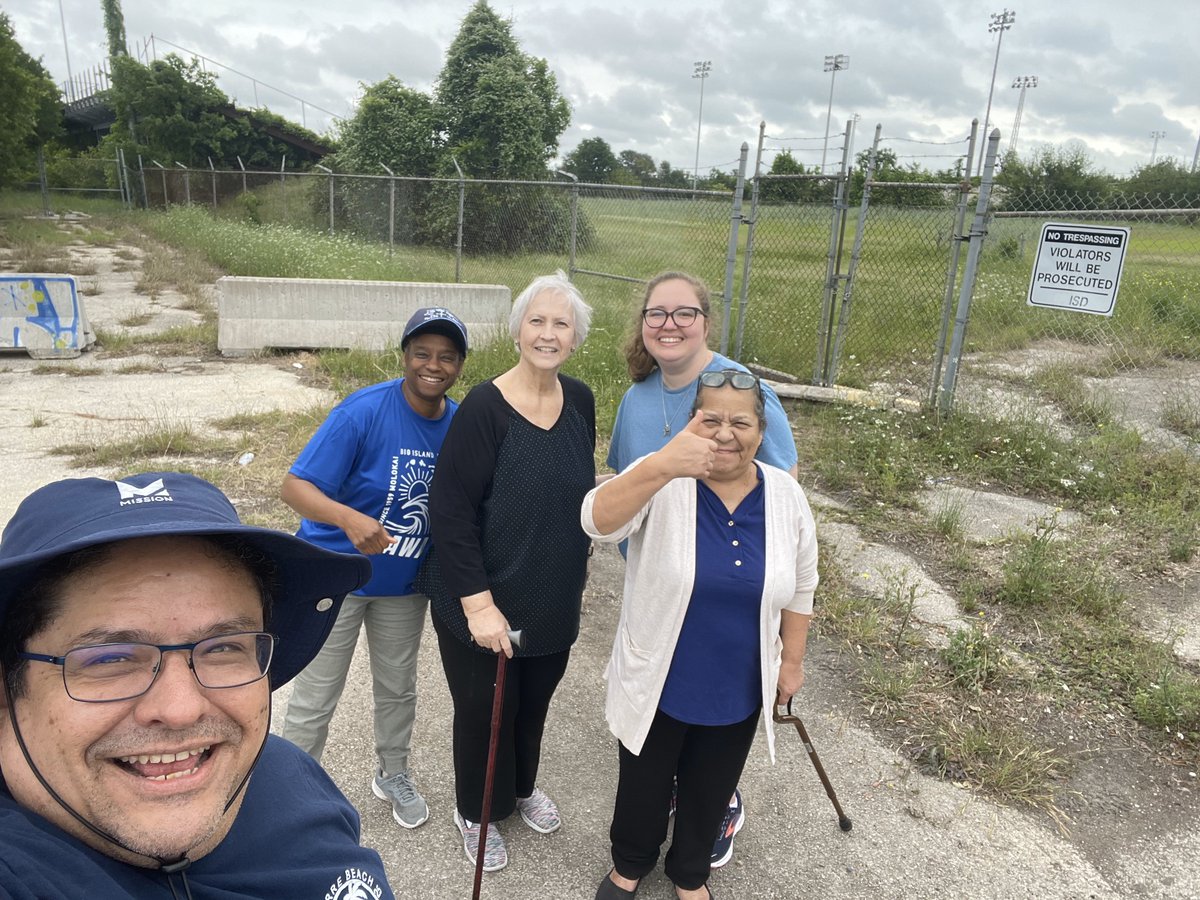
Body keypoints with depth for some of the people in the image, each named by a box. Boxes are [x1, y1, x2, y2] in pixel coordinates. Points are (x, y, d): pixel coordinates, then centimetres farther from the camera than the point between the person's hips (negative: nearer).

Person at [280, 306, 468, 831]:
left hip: (405, 581, 5)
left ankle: (392, 774, 48)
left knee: (398, 688, 22)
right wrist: (349, 518, -44)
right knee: (315, 699, 8)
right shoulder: (363, 413, -24)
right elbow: (295, 487, -26)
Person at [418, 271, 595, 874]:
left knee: (535, 700, 24)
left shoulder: (581, 401, -3)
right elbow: (450, 511, -20)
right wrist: (478, 603, -23)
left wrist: (575, 573, 14)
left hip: (555, 600, 5)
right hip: (484, 603, -5)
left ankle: (521, 787, 53)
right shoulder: (484, 408, -21)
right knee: (484, 708, 15)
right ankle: (476, 810, 43)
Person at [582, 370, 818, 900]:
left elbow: (798, 589, 5)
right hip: (656, 684, -2)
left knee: (710, 791, 24)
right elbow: (598, 522, -40)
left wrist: (792, 660, 9)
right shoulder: (661, 483, -20)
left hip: (738, 691, 3)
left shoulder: (787, 498, -8)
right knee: (644, 785, 21)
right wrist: (661, 466, -55)